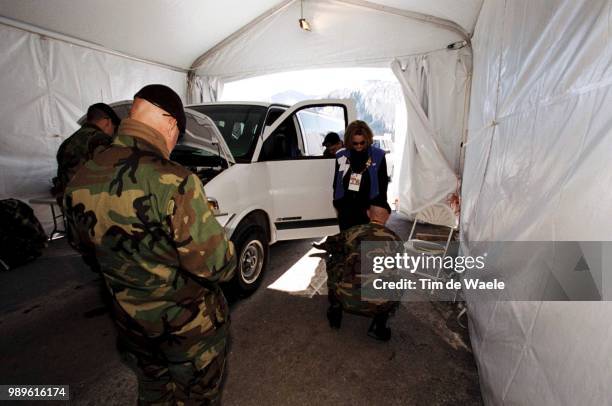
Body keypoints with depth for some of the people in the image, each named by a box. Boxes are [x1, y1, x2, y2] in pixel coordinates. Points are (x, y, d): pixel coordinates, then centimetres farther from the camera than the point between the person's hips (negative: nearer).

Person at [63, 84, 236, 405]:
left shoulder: (79, 181, -8)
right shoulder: (171, 181, -32)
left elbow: (83, 245, 9)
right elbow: (216, 264, -28)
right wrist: (227, 258, -7)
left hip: (130, 322, 6)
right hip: (188, 325, -5)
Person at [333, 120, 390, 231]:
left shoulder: (378, 155, -4)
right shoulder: (341, 156, 0)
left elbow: (383, 183, 2)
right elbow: (336, 182, 9)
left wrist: (380, 207, 0)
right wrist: (337, 205, 10)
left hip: (369, 209, -2)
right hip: (346, 210, 2)